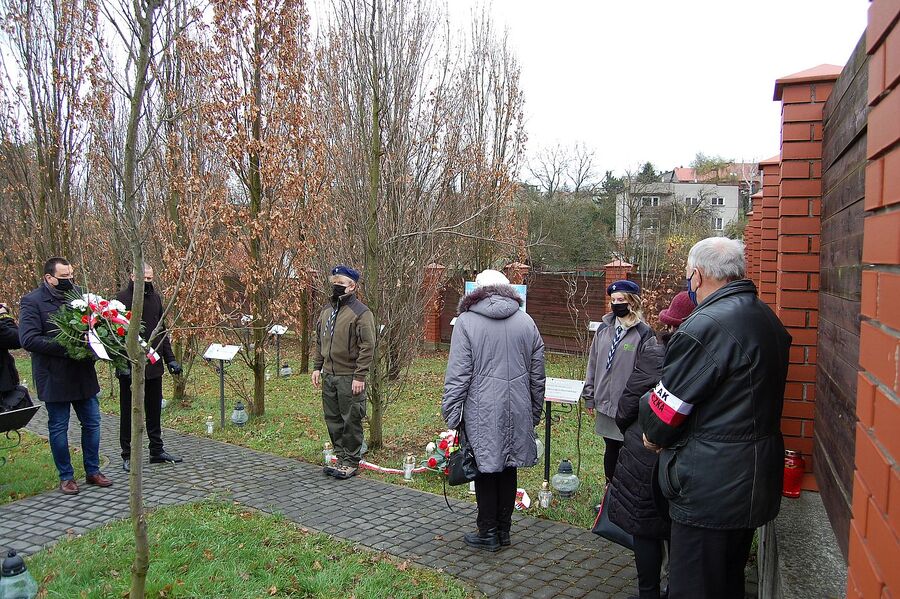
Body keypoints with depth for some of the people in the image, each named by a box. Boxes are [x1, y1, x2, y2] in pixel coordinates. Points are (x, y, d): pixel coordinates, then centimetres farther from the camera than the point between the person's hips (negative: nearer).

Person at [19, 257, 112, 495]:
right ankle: (66, 477, 21)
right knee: (58, 427, 8)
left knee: (92, 422, 10)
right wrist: (65, 347, -24)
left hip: (83, 373, 5)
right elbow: (28, 339, -17)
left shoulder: (78, 294, 7)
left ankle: (93, 471, 23)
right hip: (54, 376, -5)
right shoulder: (32, 301, -9)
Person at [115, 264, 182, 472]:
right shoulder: (122, 298, -10)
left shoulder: (155, 297, 9)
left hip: (154, 366, 6)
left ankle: (157, 451, 24)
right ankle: (127, 455, 17)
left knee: (154, 410, 13)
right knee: (128, 412, 7)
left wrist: (170, 359, 11)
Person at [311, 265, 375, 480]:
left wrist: (360, 377, -18)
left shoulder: (361, 313, -11)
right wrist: (317, 367, 14)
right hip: (328, 375, 8)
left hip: (349, 378, -8)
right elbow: (320, 342, 21)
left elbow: (368, 347, -15)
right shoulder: (326, 310, 13)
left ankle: (351, 462, 12)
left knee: (351, 421, 1)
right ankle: (341, 457, 27)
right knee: (333, 420, 14)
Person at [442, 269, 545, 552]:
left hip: (482, 413, -4)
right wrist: (534, 413, 20)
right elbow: (537, 375, 11)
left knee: (485, 469, 7)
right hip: (518, 412, 4)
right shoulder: (526, 321, 7)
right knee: (508, 469, 14)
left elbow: (457, 374, -9)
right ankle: (504, 530, 25)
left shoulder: (466, 321, -6)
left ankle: (488, 533, 16)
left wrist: (452, 414, -2)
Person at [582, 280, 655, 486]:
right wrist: (589, 397, 13)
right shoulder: (604, 329, 7)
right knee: (610, 450, 17)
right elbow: (593, 364, 12)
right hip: (605, 404, 5)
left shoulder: (643, 333, -9)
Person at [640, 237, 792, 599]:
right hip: (757, 479, 9)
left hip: (710, 487, -9)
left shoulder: (704, 327, -22)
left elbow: (668, 405, -16)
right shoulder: (767, 319, 7)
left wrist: (654, 435, 5)